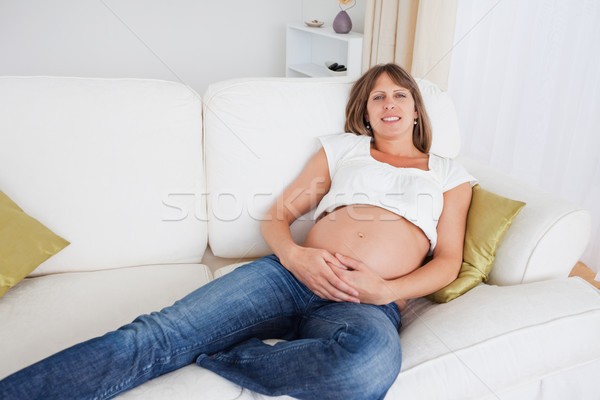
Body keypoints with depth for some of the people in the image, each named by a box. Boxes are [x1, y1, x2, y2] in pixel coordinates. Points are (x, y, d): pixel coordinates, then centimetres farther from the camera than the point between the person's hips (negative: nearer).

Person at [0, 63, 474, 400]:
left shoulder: (448, 175, 21)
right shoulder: (342, 148, 21)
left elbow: (449, 260, 12)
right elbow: (276, 217, 16)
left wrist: (385, 290, -8)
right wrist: (293, 255, -8)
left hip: (368, 305, -1)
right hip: (293, 275, 2)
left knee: (371, 359, -40)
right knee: (156, 334, -22)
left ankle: (219, 355, -21)